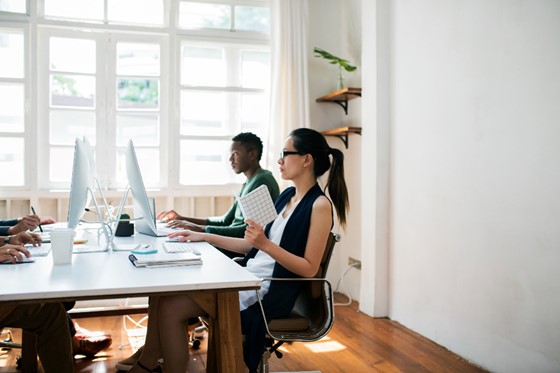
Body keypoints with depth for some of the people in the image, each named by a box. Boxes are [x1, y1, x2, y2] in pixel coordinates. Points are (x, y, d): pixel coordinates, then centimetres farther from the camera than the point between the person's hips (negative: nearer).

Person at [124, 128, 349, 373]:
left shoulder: (320, 205, -12)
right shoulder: (287, 195, 13)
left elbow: (309, 269, -16)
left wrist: (265, 244, -25)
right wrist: (204, 237, 12)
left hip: (270, 293, -8)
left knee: (170, 308, -15)